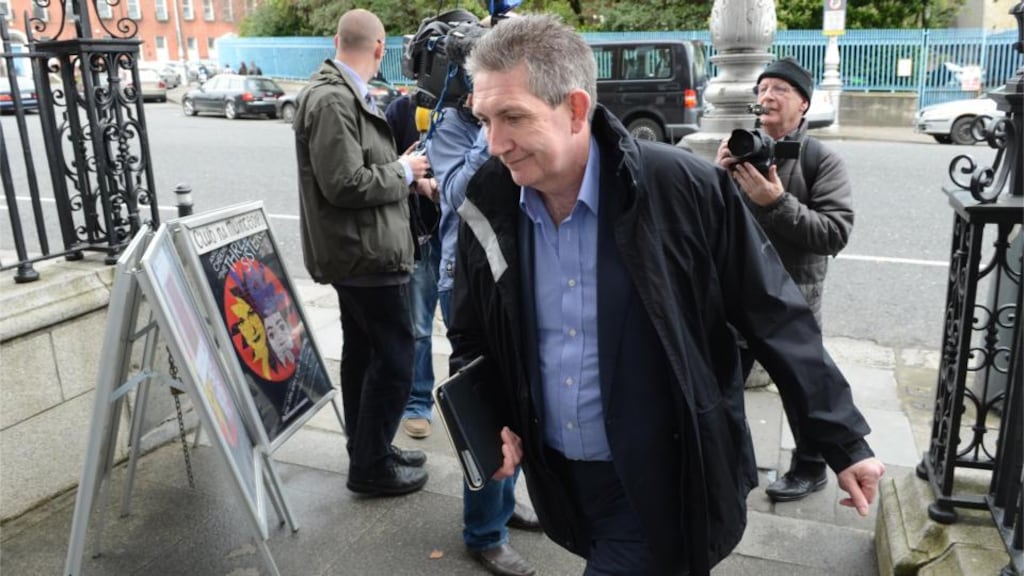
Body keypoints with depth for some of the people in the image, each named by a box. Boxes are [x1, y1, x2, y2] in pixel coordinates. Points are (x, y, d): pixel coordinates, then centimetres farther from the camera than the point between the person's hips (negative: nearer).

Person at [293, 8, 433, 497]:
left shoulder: (342, 94, 12)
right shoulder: (333, 100, -20)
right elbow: (345, 184, -24)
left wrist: (406, 176, 15)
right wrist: (403, 171, -12)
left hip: (358, 250, 11)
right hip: (367, 253, -11)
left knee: (362, 351, 17)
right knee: (394, 358, -2)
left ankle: (367, 451, 31)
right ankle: (371, 466, 11)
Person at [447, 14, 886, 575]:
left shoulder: (685, 189, -19)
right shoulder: (487, 204, -7)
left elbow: (778, 320, -9)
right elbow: (471, 337, 9)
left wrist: (844, 440, -3)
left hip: (662, 486, -4)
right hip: (558, 476, 5)